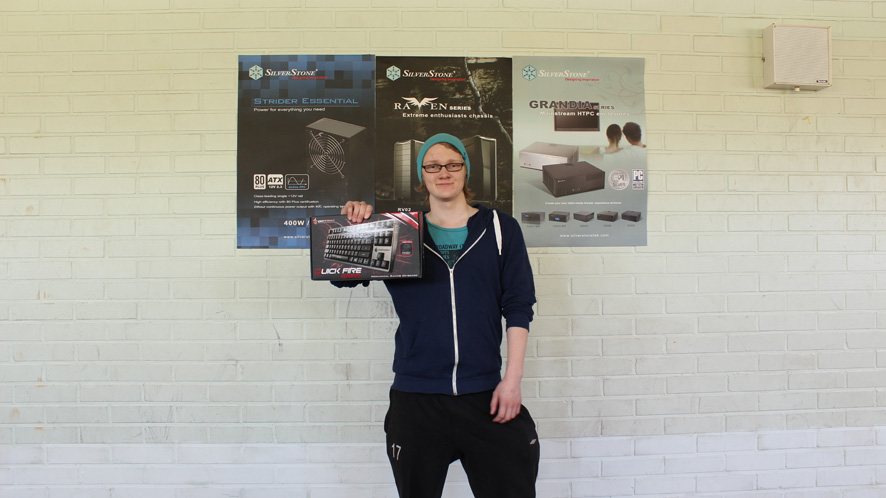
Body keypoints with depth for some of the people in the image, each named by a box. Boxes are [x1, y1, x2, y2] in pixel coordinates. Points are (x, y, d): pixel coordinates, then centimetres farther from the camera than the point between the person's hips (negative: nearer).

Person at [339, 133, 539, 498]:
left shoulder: (499, 228, 6)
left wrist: (512, 378, -4)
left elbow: (518, 306, 2)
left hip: (485, 395, 0)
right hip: (415, 396, 1)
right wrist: (353, 227, -7)